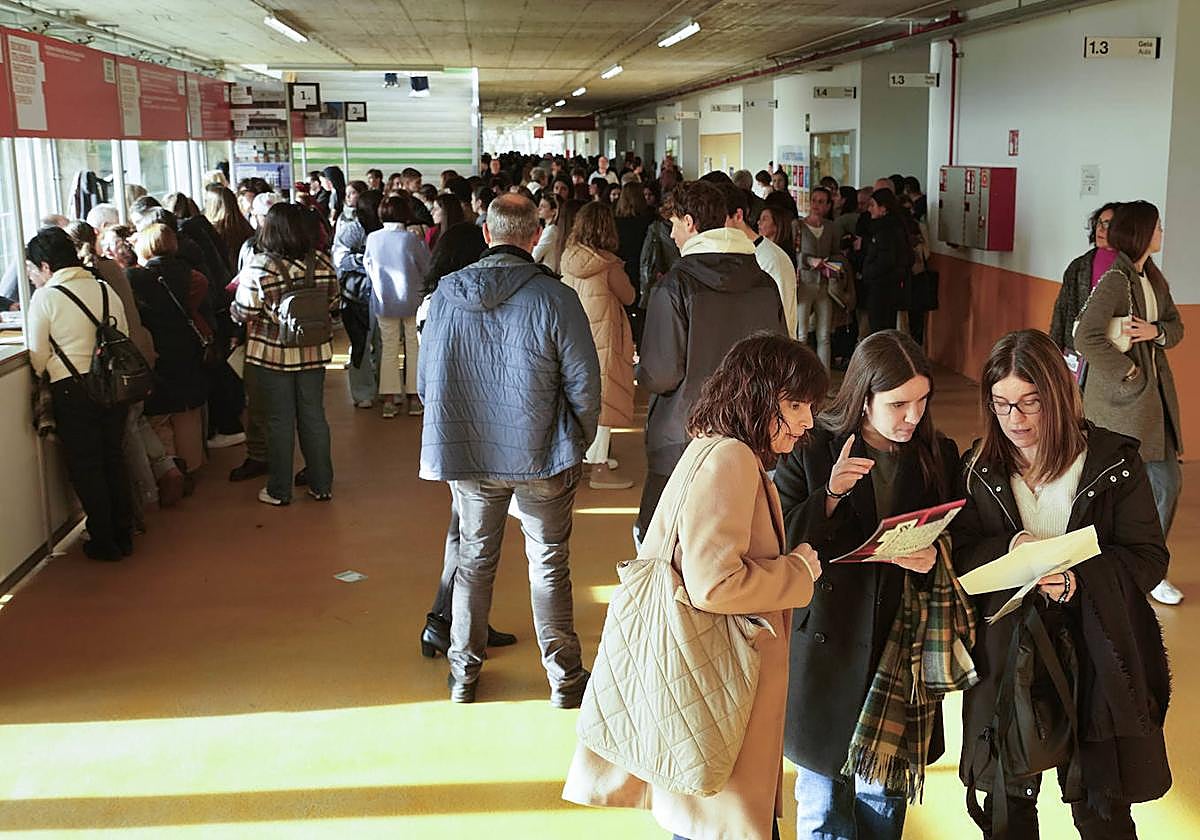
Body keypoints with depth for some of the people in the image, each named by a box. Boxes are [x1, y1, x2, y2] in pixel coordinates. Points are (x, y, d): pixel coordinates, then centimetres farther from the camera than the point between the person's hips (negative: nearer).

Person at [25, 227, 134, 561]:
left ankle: (104, 542, 16)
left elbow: (39, 358, -7)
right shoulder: (106, 290, 5)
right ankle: (124, 535, 25)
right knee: (113, 458, 17)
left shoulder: (44, 298, -9)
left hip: (72, 391, -5)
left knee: (84, 466, 8)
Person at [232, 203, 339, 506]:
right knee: (314, 417, 13)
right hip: (313, 352, 3)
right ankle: (321, 485, 22)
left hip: (273, 353, -3)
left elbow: (244, 313, -15)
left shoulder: (258, 268, -16)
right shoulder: (321, 262, -4)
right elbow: (333, 301, 5)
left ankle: (279, 491, 16)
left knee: (280, 421, 7)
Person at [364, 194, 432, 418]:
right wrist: (421, 239, 5)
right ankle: (414, 398, 14)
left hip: (383, 302, 2)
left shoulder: (372, 238, -6)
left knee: (388, 348, 10)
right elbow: (428, 268, -5)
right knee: (414, 347, 10)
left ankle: (389, 401, 9)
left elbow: (367, 267, 8)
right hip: (411, 299, -2)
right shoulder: (411, 238, -15)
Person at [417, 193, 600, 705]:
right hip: (541, 455, -3)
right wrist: (579, 442, 6)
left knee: (474, 559, 18)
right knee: (549, 566, 11)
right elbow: (584, 384, -11)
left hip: (467, 455, 3)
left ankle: (464, 674, 29)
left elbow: (425, 382, 4)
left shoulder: (445, 294, -5)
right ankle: (565, 679, 21)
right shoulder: (554, 298, -15)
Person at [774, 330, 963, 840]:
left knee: (884, 795, 13)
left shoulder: (939, 457, 2)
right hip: (824, 646, -2)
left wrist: (932, 562, -15)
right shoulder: (810, 451, -8)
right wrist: (830, 496, -25)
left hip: (900, 647, 2)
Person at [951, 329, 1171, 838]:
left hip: (1096, 658, -2)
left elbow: (1148, 557, -7)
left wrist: (1081, 580, -23)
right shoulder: (979, 468, 2)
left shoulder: (1115, 461, -6)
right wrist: (1007, 549, -20)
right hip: (1006, 657, 2)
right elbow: (959, 554, 0)